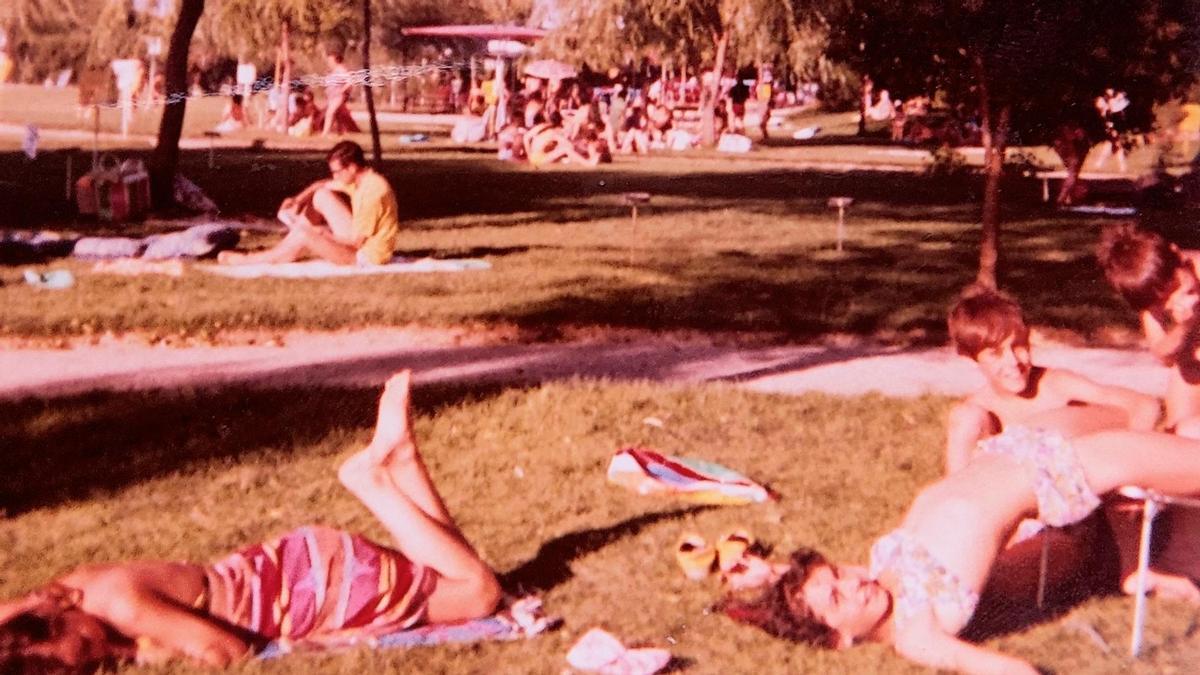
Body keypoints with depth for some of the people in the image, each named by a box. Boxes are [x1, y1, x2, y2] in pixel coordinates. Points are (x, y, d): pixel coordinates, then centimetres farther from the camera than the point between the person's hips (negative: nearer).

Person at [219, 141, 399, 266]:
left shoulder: (372, 190, -27)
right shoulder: (359, 179, 2)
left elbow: (356, 239, -24)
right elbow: (321, 185, 16)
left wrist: (320, 233, -12)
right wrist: (298, 200, -2)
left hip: (367, 255, -10)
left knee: (304, 236, -23)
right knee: (322, 195, 2)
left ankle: (249, 260, -4)